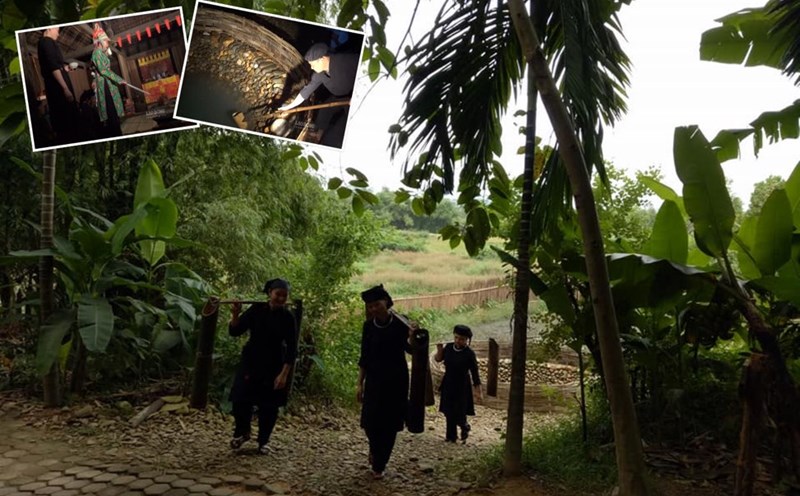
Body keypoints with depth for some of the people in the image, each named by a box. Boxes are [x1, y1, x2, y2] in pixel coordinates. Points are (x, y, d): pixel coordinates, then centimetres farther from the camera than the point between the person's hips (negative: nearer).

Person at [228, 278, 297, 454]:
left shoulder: (287, 318, -8)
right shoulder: (256, 310, -6)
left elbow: (291, 349, -8)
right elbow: (234, 332, -6)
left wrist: (284, 373, -14)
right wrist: (235, 315, -25)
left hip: (273, 367, -1)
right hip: (250, 362, 1)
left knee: (269, 406, 5)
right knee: (241, 400, 0)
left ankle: (264, 441, 26)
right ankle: (242, 432, 29)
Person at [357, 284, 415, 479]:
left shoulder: (400, 322, -8)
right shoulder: (369, 326, -3)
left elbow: (410, 349, -6)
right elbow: (364, 357, 3)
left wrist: (411, 336, -28)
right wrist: (359, 383, 1)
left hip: (397, 378, -1)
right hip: (375, 378, 1)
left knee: (390, 422, 3)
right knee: (370, 421, -3)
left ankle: (379, 465, 20)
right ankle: (375, 449, 30)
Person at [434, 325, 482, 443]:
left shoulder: (469, 353, -15)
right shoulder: (449, 347, -4)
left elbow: (474, 372, -12)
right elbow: (438, 359, 9)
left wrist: (477, 389, -13)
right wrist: (439, 350, -11)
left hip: (462, 386, -4)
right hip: (448, 384, 4)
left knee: (459, 414, -3)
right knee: (449, 412, 10)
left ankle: (464, 428, 29)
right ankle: (451, 436, 26)